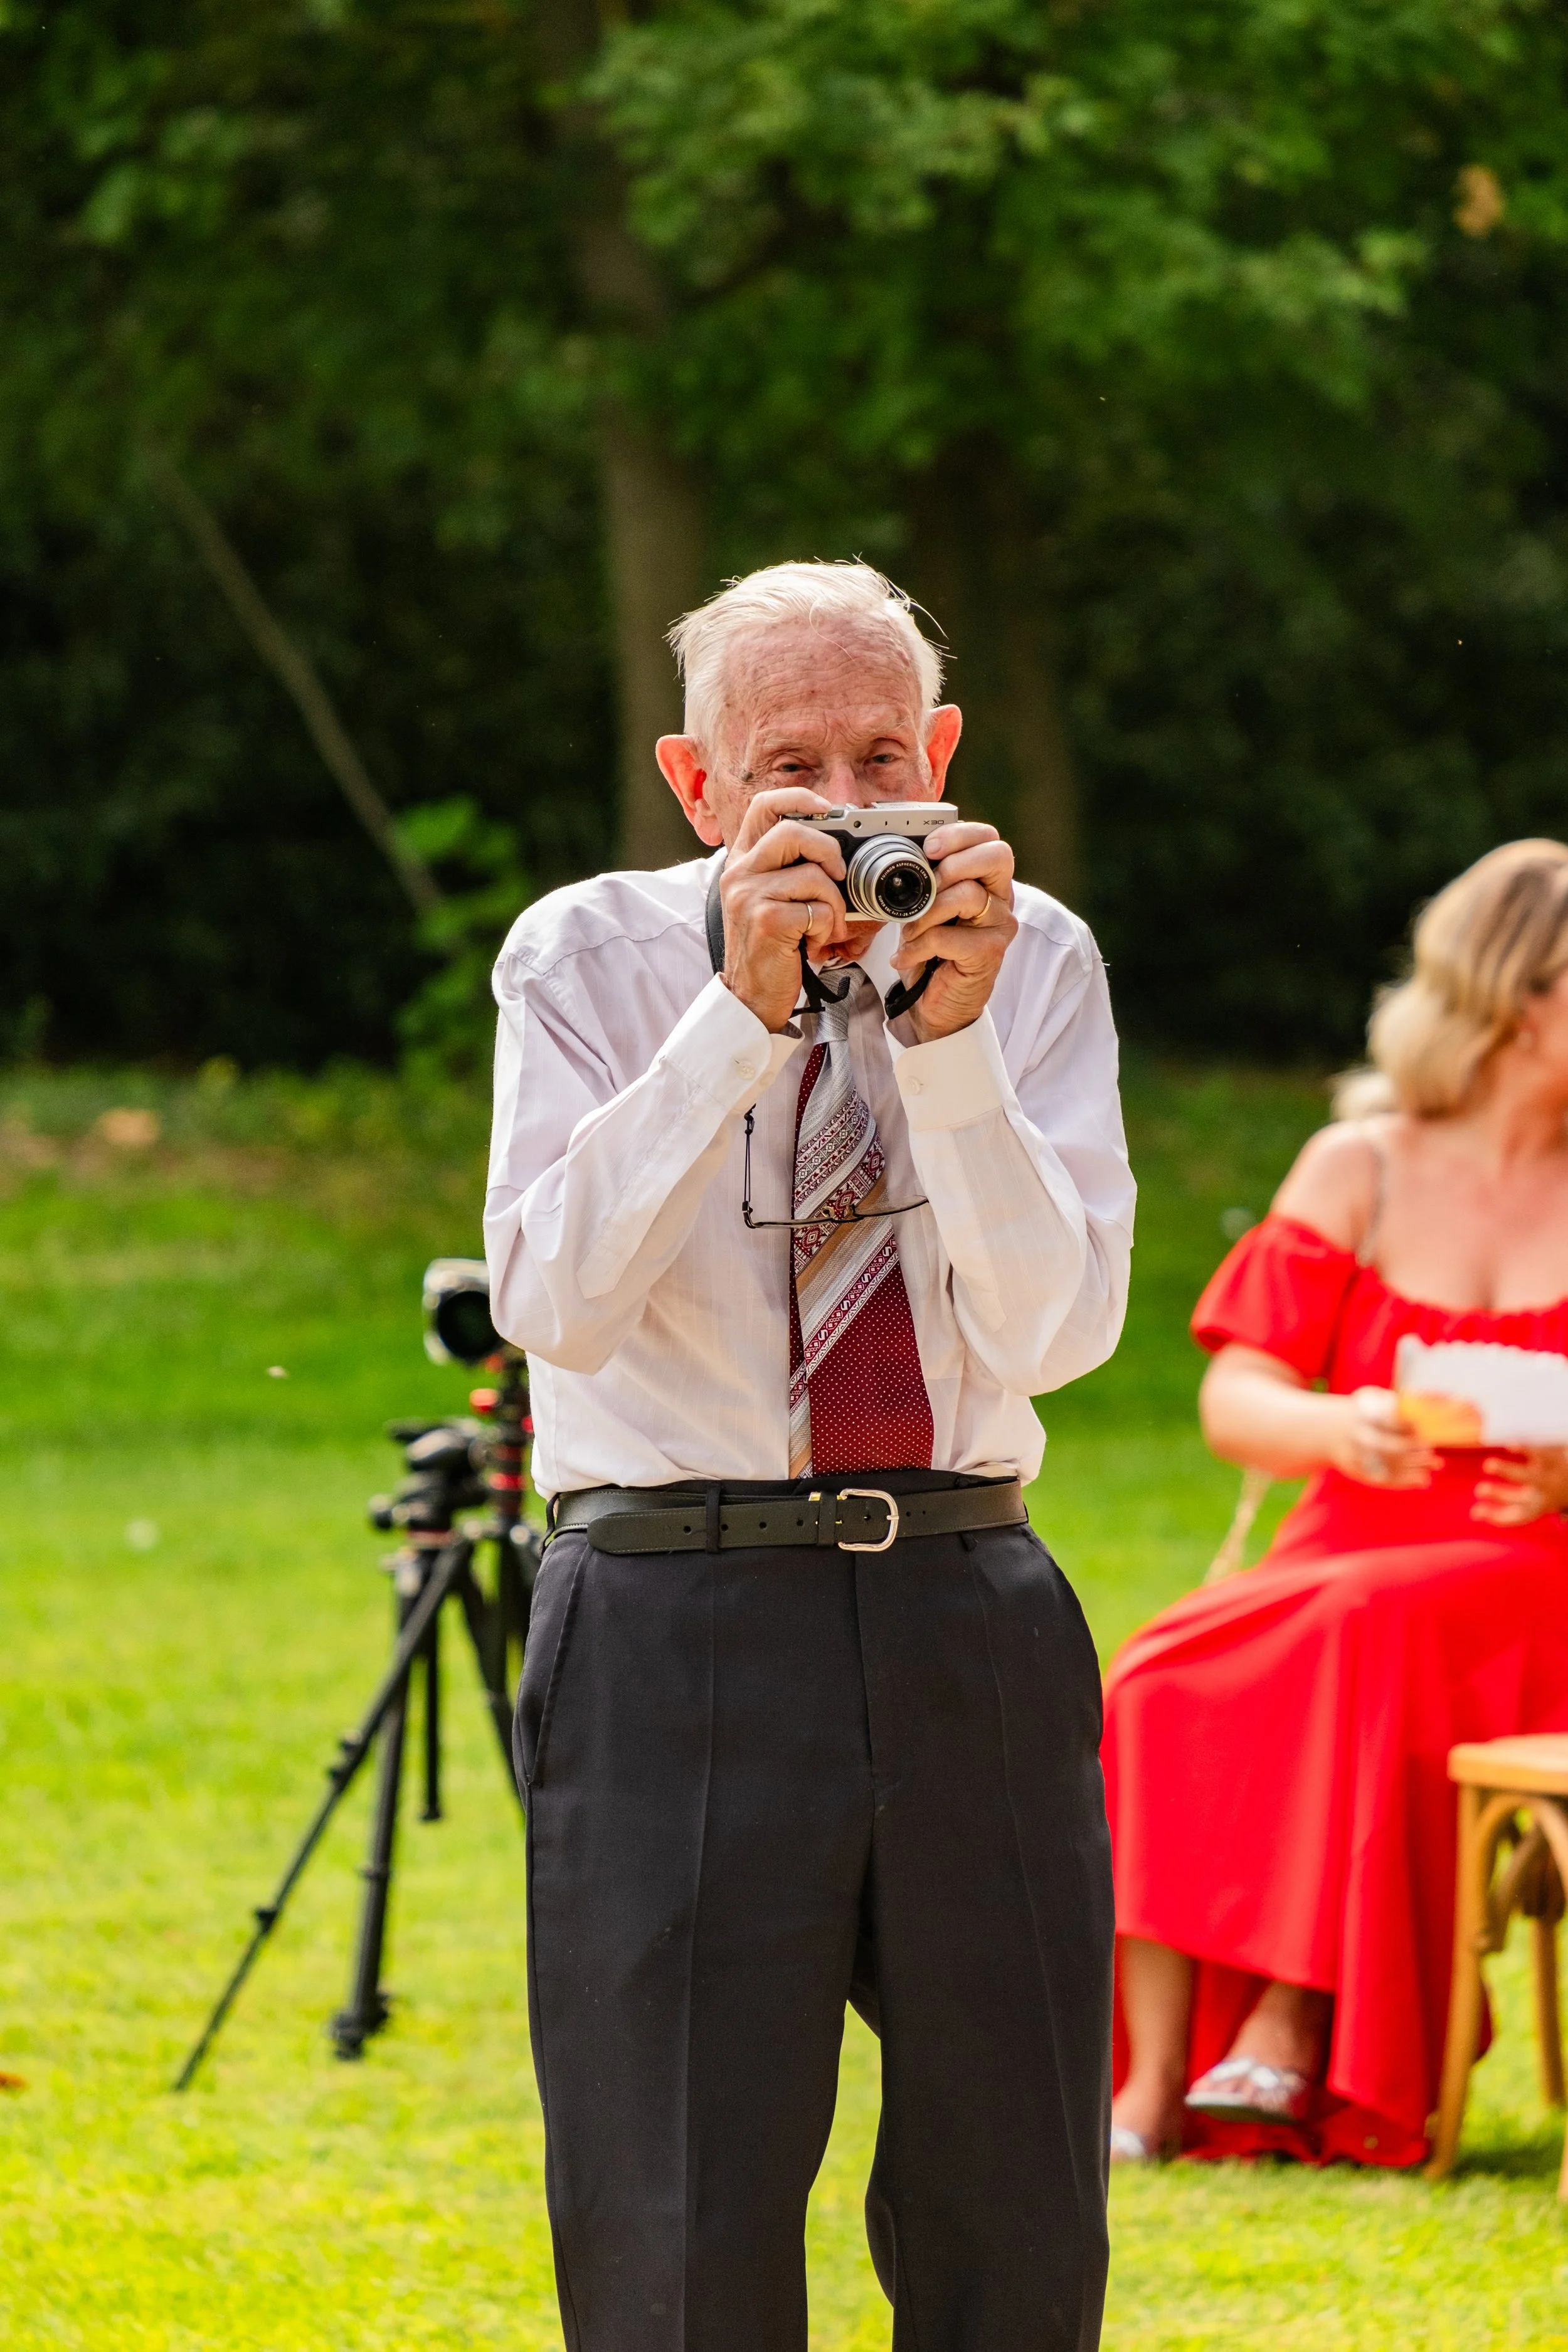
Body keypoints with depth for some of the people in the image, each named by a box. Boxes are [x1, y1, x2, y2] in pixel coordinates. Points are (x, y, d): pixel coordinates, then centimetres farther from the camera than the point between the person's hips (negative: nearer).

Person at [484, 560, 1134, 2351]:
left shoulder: (1031, 960, 6)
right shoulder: (588, 958, 1)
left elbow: (1052, 1331, -6)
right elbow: (555, 1301, -14)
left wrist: (950, 1032, -17)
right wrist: (745, 1012, -21)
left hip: (969, 1616, 2)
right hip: (680, 1618, -2)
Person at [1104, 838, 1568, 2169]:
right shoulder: (1359, 1171, 10)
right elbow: (1233, 1403, 4)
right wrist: (1339, 1429, -18)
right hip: (1353, 1554, 2)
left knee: (1368, 1635, -36)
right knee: (1167, 1686, -29)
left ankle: (1294, 2032, -36)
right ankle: (1154, 2077, -33)